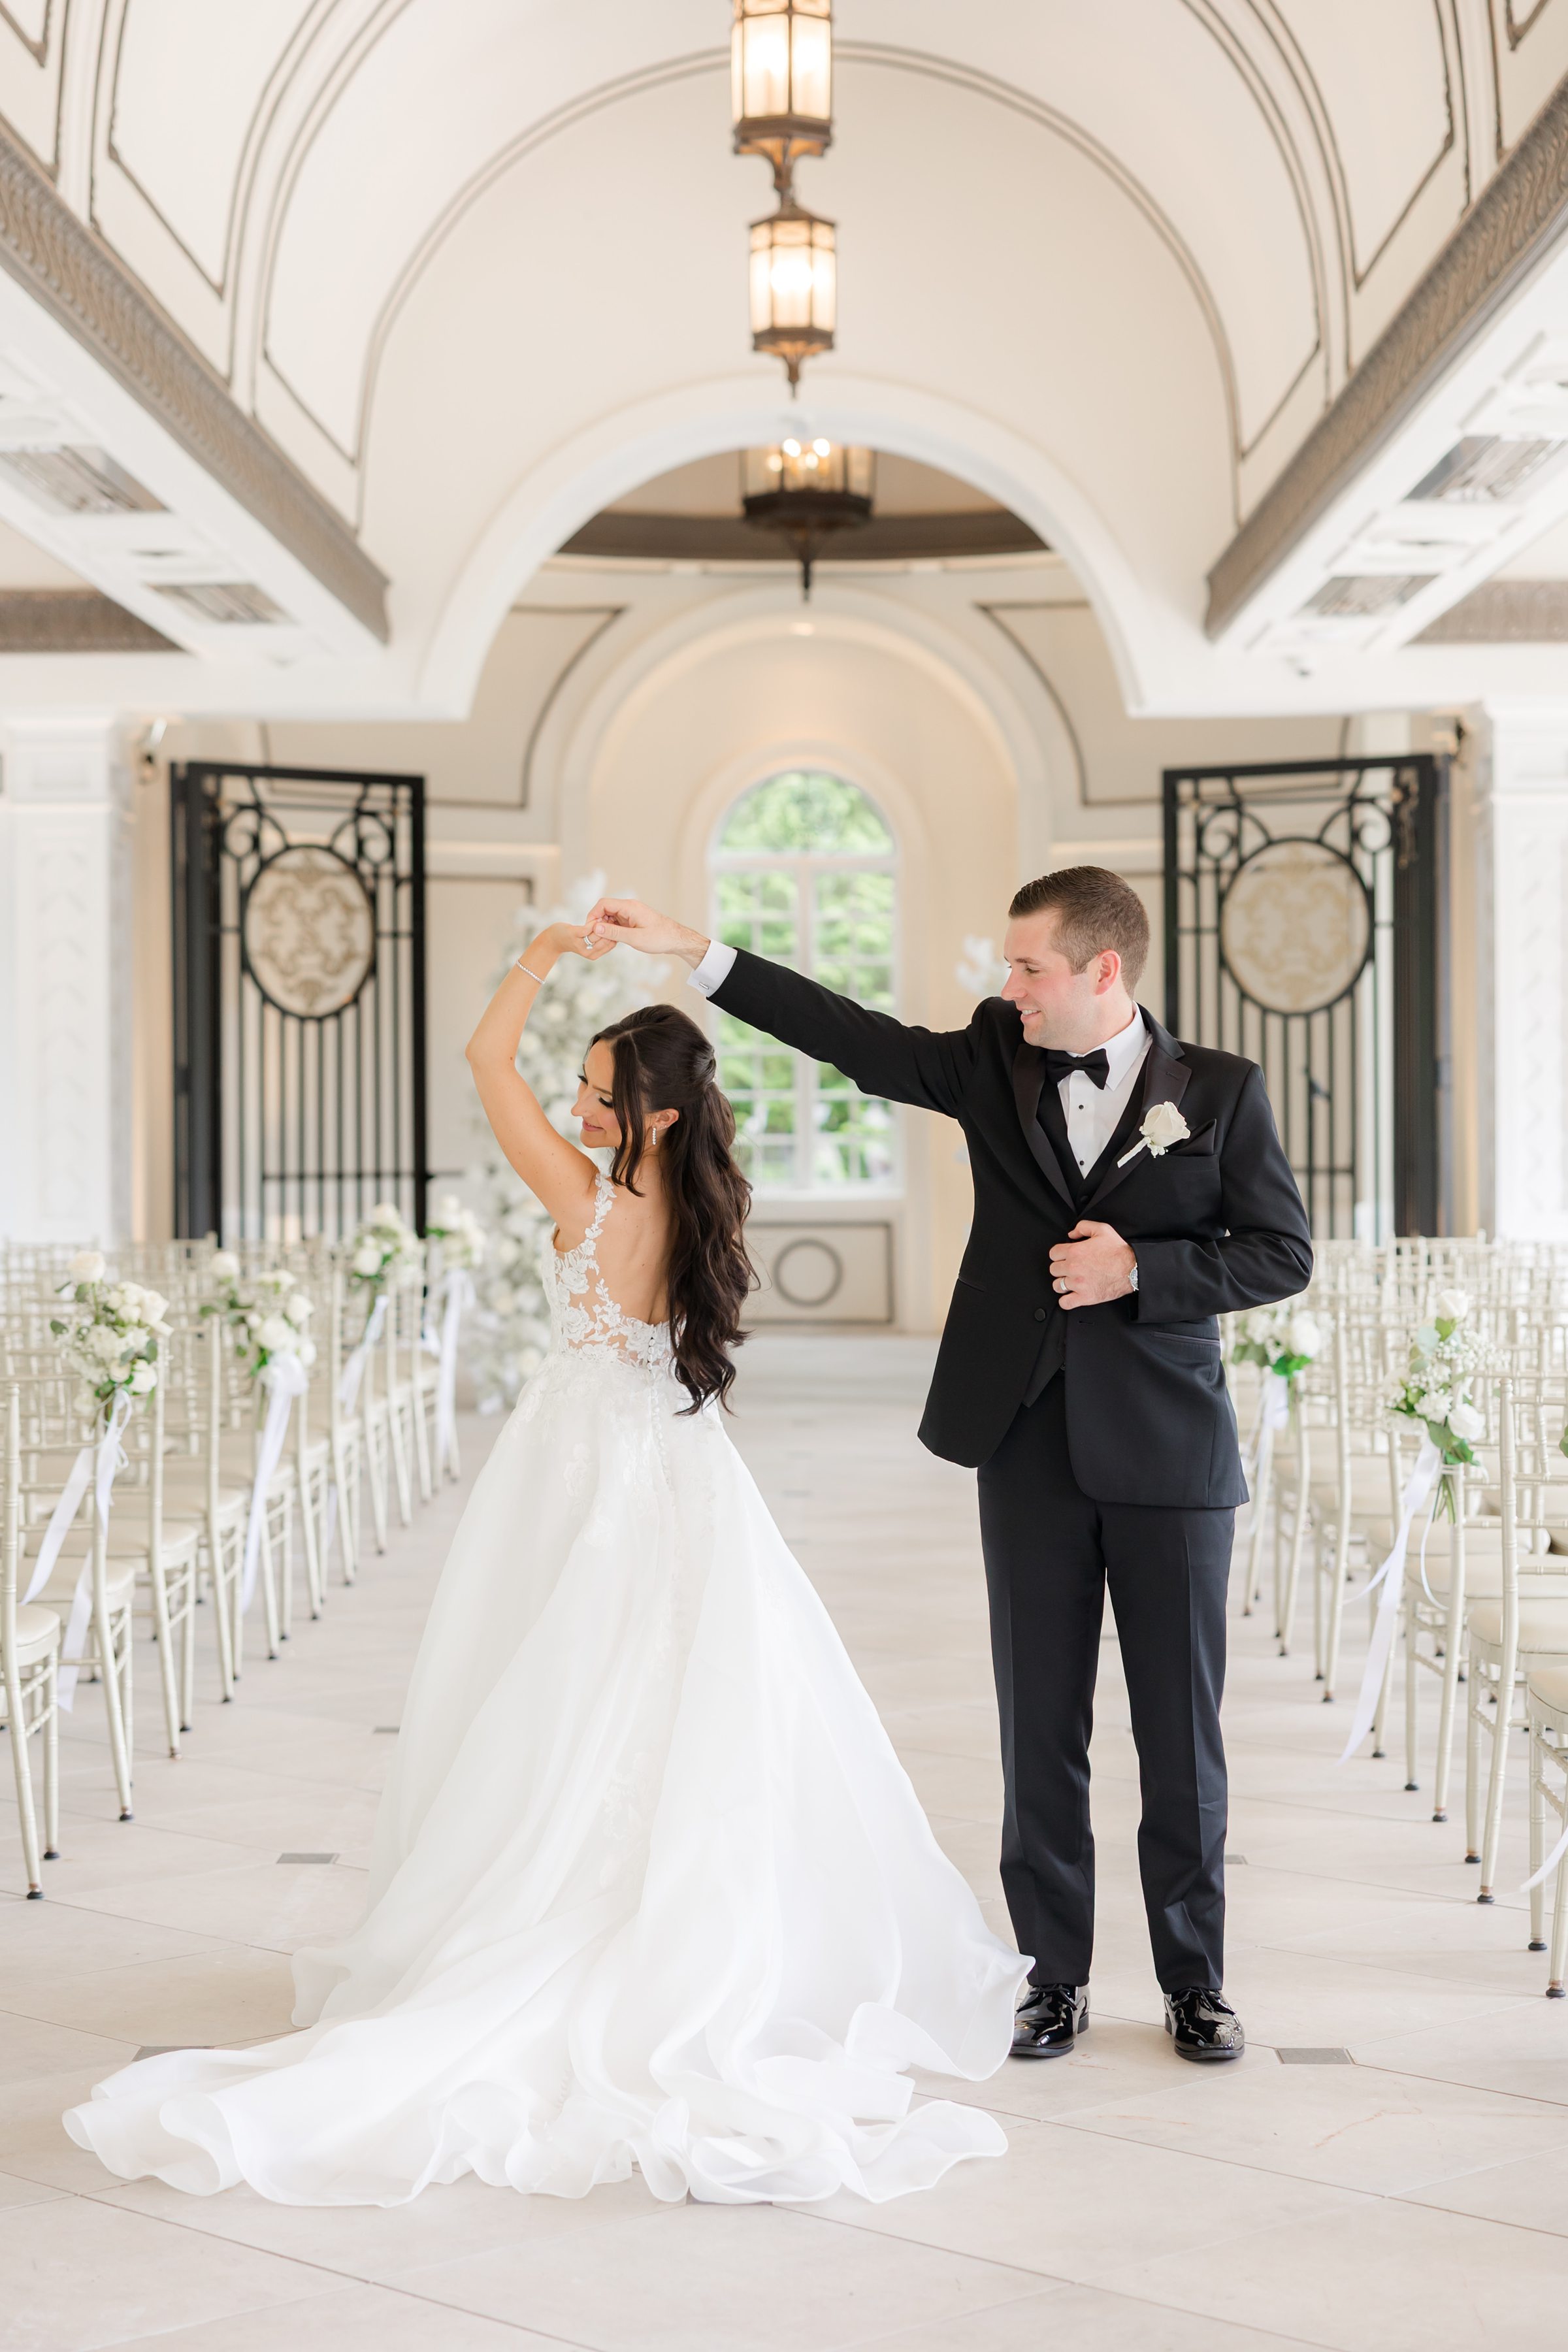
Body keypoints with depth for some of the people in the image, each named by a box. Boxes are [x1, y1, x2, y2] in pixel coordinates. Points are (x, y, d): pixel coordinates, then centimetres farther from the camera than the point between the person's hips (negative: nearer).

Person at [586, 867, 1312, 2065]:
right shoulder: (992, 1061, 6)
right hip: (1031, 1442, 2)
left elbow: (1283, 1251, 0)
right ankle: (1055, 1977, 16)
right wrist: (689, 948, -5)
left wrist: (1139, 1270, -13)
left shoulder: (1221, 1089, -1)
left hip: (1169, 1446, -2)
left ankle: (1195, 1979, 17)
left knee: (1181, 1726, 4)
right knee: (1041, 1722, 6)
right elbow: (852, 1035, 1)